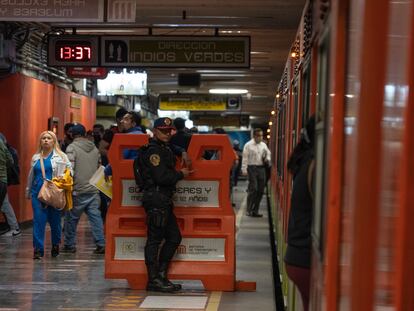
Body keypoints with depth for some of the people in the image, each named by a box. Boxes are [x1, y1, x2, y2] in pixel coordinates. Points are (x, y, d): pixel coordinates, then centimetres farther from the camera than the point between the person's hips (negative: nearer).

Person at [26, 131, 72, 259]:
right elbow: (31, 176, 23)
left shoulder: (61, 156, 2)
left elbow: (69, 170, -1)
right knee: (38, 221, -5)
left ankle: (55, 245, 24)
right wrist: (28, 191, 27)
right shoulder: (35, 157, 14)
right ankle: (38, 249, -3)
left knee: (55, 221, 7)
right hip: (38, 193, 2)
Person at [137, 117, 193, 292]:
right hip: (156, 199, -11)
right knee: (154, 239, -6)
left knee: (174, 237, 13)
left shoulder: (164, 149, 20)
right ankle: (154, 280, -3)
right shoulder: (153, 151, -12)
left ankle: (161, 274, 18)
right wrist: (180, 174, -7)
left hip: (164, 200, 11)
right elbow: (161, 177, -20)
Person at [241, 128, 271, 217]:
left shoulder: (263, 145, 14)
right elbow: (245, 158, -5)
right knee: (253, 189, -12)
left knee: (260, 190, 4)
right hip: (252, 168, -5)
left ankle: (255, 210, 13)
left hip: (261, 168, 5)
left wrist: (267, 159, 4)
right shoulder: (248, 145, -1)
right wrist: (244, 169, -11)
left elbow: (268, 153, 27)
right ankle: (249, 210, -4)